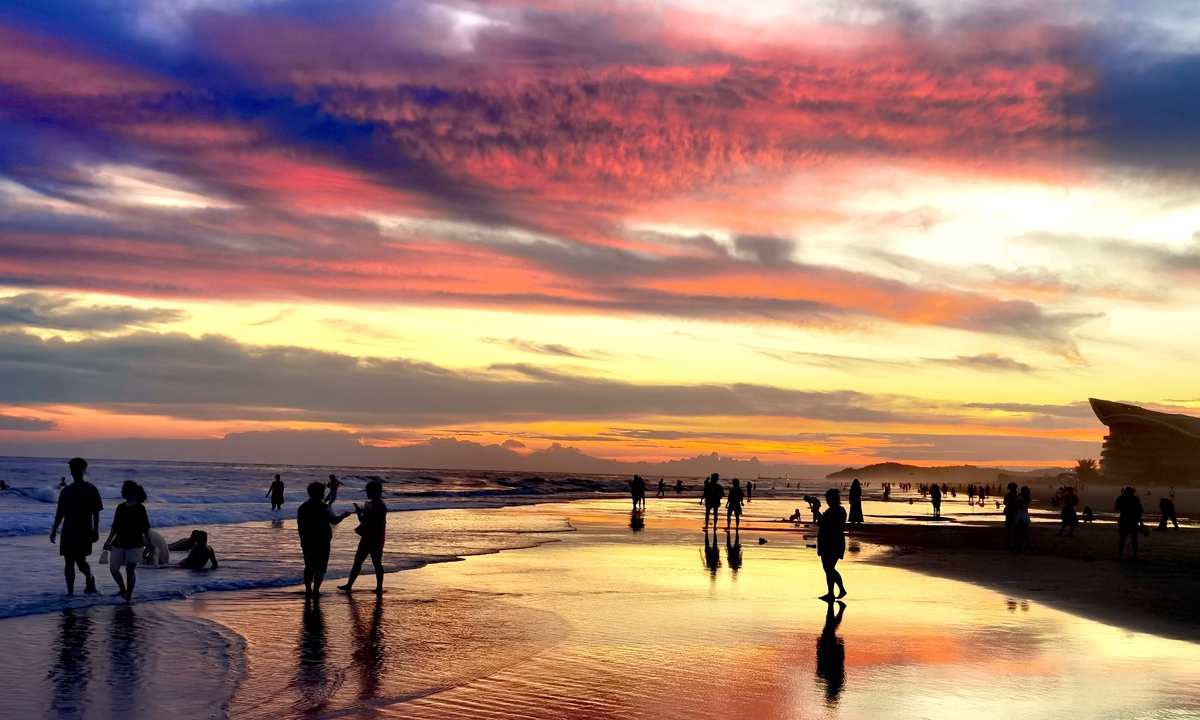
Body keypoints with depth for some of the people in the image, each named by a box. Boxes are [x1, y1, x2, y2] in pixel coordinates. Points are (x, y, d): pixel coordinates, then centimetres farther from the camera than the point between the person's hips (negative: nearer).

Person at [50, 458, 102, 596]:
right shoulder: (66, 490, 11)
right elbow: (60, 512, 14)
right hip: (68, 531, 4)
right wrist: (54, 530, 9)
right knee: (68, 562, 3)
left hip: (84, 531, -4)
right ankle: (70, 592, 8)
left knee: (80, 560, -13)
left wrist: (95, 530, -10)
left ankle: (90, 579, 15)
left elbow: (96, 512, -3)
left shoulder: (91, 490, -1)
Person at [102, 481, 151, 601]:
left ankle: (129, 595, 8)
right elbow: (114, 527, 13)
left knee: (130, 569, -3)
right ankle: (123, 589, 25)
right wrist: (108, 541, 8)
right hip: (119, 543, 5)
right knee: (113, 568, 4)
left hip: (134, 544, -5)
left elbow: (146, 528, -6)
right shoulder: (120, 507, 8)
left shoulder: (140, 508, -7)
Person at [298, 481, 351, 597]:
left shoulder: (302, 507, 8)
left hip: (307, 542, 6)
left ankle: (308, 590, 18)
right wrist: (344, 515, -3)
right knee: (320, 567, 0)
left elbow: (300, 526, 11)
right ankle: (316, 591, -6)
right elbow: (334, 520, -21)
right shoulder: (324, 507, -13)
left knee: (309, 566, 16)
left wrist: (303, 540, 19)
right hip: (321, 542, -6)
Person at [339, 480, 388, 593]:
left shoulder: (380, 507, -15)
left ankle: (379, 587, 8)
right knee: (357, 561, 10)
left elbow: (378, 524, -21)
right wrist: (359, 513, -3)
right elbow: (364, 521, 16)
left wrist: (363, 514, -20)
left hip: (376, 539, -9)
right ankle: (349, 585, 14)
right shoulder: (369, 504, 11)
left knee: (376, 563, -1)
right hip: (367, 537, 9)